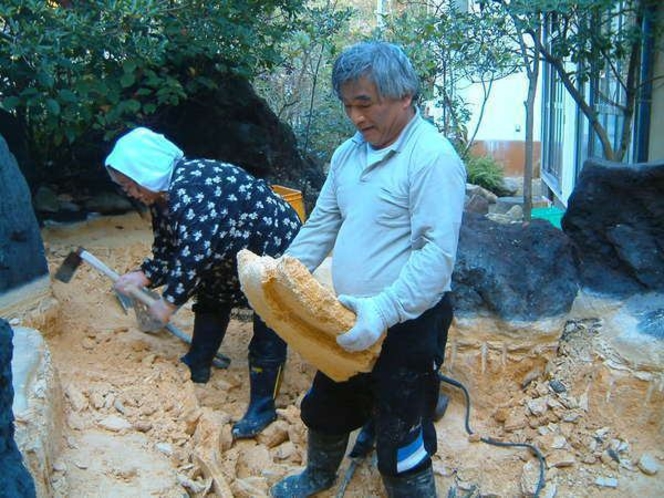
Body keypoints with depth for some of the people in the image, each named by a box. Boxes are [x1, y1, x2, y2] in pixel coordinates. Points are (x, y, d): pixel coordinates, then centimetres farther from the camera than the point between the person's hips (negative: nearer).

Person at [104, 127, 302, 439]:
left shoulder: (189, 187, -31)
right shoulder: (163, 195, 1)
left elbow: (195, 251, -35)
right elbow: (168, 248, 9)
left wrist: (170, 301, -25)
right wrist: (144, 275, -7)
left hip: (275, 248, -11)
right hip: (236, 254, 11)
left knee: (268, 330, -4)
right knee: (211, 302, 21)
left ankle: (262, 407, 5)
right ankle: (197, 367, 39)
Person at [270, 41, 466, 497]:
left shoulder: (433, 157, -20)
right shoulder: (348, 153, 6)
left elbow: (438, 252, -26)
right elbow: (321, 225, 12)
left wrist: (384, 310, -36)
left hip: (408, 325, -8)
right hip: (348, 319, 9)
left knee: (400, 437, 5)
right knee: (327, 407, 27)